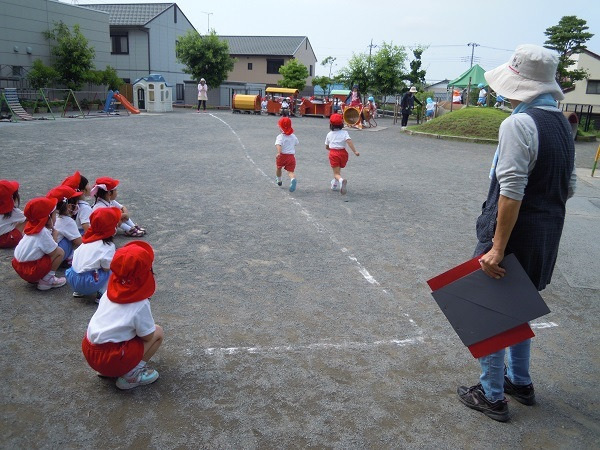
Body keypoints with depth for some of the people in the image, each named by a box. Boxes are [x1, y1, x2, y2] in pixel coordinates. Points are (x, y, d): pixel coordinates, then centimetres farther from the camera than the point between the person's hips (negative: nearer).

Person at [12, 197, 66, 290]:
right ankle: (46, 280, -6)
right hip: (30, 271, -9)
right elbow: (54, 252, -18)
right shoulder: (43, 233, -20)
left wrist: (52, 230, 7)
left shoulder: (33, 227, 7)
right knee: (60, 252, -11)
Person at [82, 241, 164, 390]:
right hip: (111, 360, -7)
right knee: (158, 332, 4)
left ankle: (108, 370, 15)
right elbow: (147, 337, -7)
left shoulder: (110, 292, 0)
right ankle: (131, 375, -1)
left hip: (88, 352, 7)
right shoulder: (140, 305, -18)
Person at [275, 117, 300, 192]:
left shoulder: (280, 136, -11)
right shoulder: (293, 136, 8)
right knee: (290, 171, -4)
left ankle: (279, 180, 47)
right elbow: (296, 143, 27)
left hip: (282, 155, -3)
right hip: (292, 156, 3)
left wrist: (279, 152, -45)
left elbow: (278, 144, -30)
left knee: (278, 168, 25)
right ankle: (293, 179, -38)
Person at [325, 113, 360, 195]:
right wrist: (355, 151, -20)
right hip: (343, 153, 1)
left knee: (336, 173, -5)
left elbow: (326, 147, 15)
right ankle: (335, 184, 33)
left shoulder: (329, 134, 6)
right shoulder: (344, 133, 0)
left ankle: (341, 180, -37)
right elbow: (349, 141, -17)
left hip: (333, 154, -1)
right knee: (338, 169, 27)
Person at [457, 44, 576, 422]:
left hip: (513, 233, -9)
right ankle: (521, 383, 38)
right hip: (547, 236, 9)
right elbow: (569, 186, 14)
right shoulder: (562, 123, 9)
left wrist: (497, 247, -25)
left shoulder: (519, 124, -19)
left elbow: (511, 191, -26)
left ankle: (492, 396, 19)